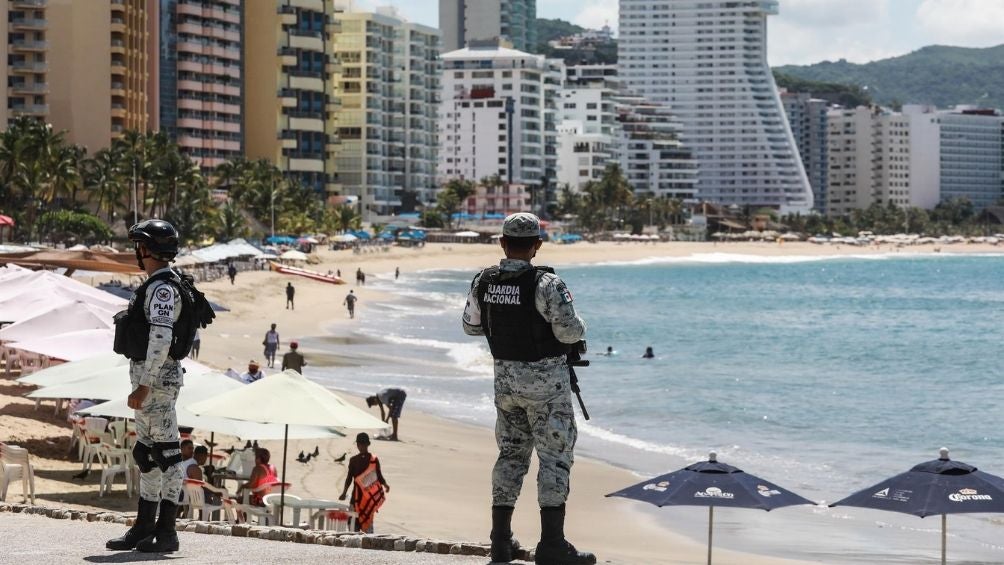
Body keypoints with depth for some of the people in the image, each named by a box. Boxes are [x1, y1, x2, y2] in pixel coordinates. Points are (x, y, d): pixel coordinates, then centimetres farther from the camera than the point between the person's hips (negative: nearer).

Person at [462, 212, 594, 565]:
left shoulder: (483, 282, -1)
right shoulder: (546, 284, -19)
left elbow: (472, 327, 11)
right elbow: (571, 332, -20)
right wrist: (577, 323, 3)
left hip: (505, 378, 6)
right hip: (546, 379, -6)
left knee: (511, 454, 15)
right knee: (555, 457, -1)